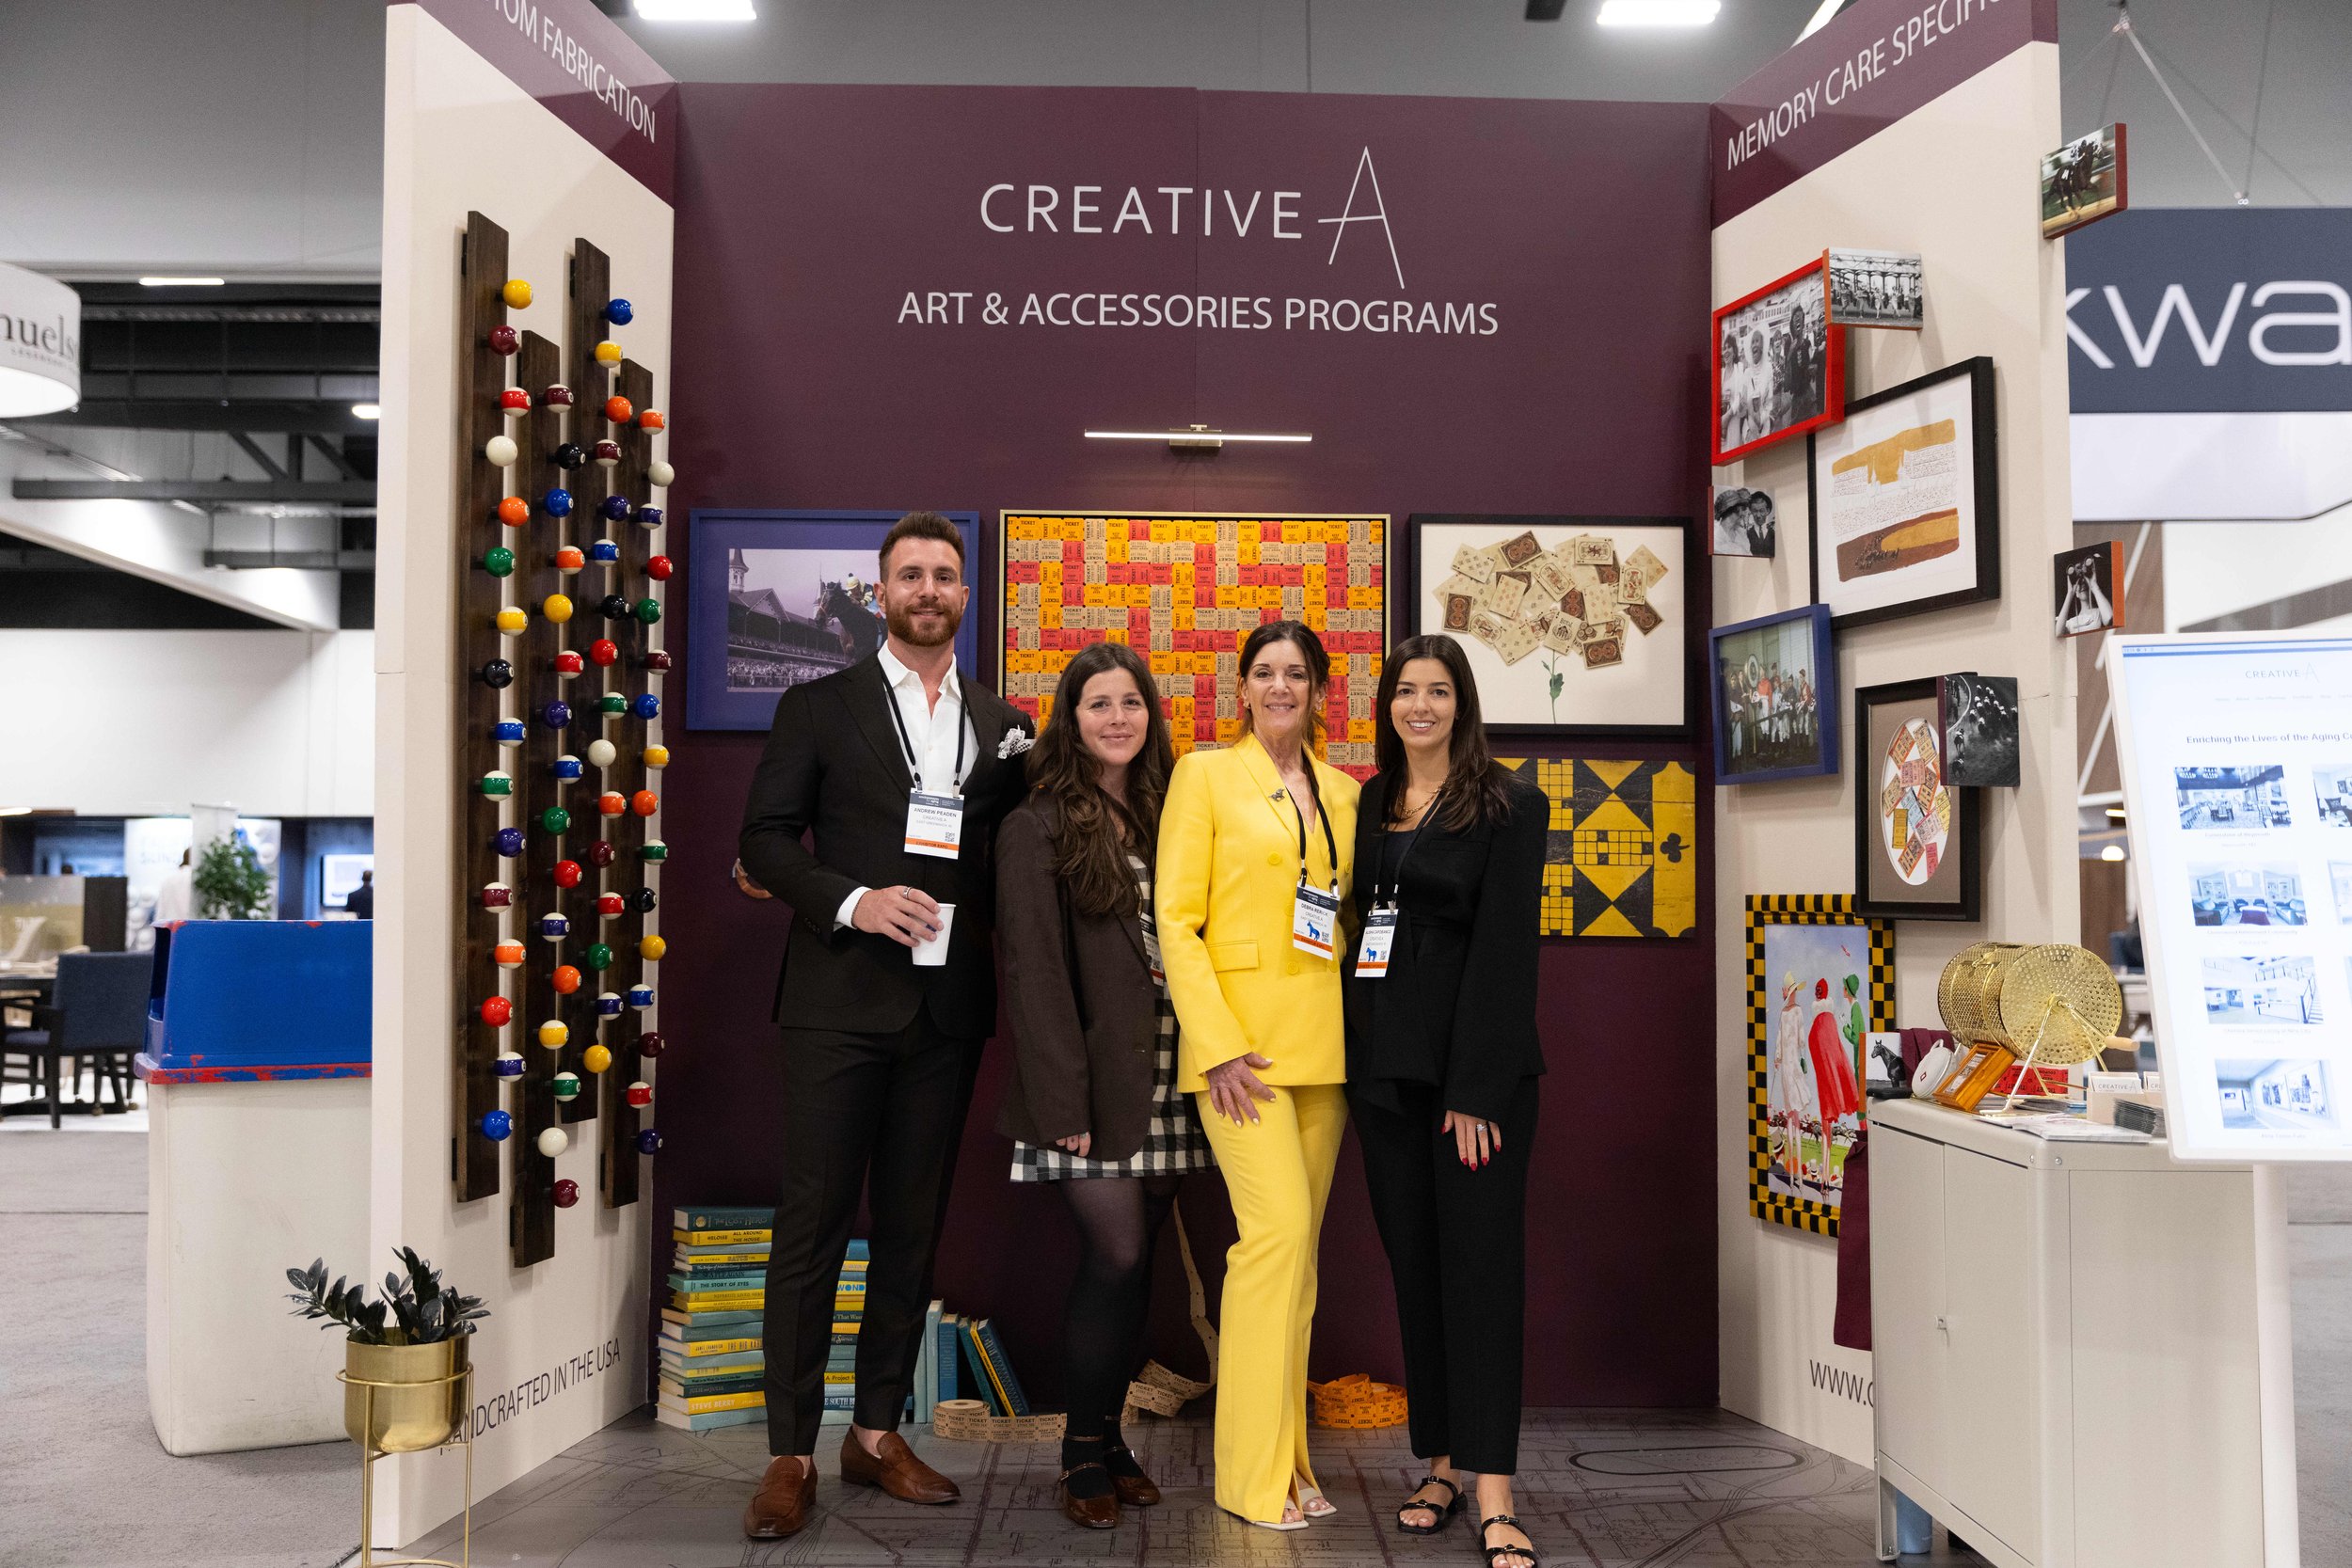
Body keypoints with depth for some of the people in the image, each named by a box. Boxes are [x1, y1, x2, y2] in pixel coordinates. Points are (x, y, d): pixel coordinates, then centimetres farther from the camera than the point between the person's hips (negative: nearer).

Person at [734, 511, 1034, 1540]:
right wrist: (851, 901, -14)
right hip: (840, 1001, -3)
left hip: (948, 1010, 3)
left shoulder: (1003, 727, 13)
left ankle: (877, 1434, 22)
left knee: (911, 1226, 10)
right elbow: (765, 837, -1)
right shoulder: (820, 708, 4)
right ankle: (790, 1455, 7)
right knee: (812, 1224, -2)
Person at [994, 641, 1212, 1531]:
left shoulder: (1168, 815, 13)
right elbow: (1032, 970, -8)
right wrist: (1063, 1103, -14)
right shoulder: (1038, 827, -3)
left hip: (1167, 1088, 5)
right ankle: (1085, 1452, 9)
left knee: (1134, 1264, 9)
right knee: (1118, 1256, -8)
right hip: (1094, 1085, -5)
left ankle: (1110, 1439, 23)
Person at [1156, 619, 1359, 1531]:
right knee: (1278, 1230, -14)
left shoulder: (1344, 796, 14)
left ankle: (1290, 1459, 16)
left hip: (1324, 1041, 5)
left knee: (1296, 1244, 8)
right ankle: (1254, 1472, -4)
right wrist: (1218, 1045, -13)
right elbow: (1176, 919, -6)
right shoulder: (1205, 775, 0)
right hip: (1241, 1035, -5)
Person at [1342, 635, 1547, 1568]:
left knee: (1481, 1265, -5)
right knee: (1413, 1265, 9)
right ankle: (1440, 1468, 19)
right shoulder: (1370, 804, 13)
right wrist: (1359, 1058, 2)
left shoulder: (1509, 807, -3)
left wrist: (1477, 1089, -15)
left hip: (1477, 1069, -5)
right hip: (1384, 1066, 5)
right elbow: (1359, 925, 12)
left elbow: (1503, 948, -9)